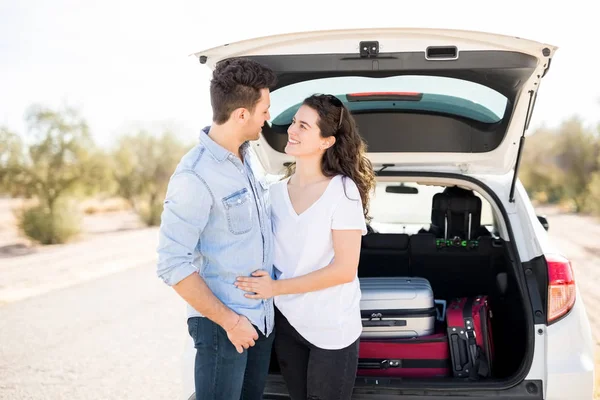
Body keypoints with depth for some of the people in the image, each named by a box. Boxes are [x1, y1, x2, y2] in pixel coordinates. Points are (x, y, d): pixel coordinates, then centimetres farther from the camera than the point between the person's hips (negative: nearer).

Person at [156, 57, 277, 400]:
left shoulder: (246, 158, 6)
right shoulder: (195, 176, -20)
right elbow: (173, 266, -20)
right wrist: (230, 321, -17)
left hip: (263, 316, 8)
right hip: (223, 324, -8)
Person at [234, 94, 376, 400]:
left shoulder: (343, 190, -14)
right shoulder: (277, 191, 2)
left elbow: (344, 269, -17)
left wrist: (276, 288, -17)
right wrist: (260, 285, -5)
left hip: (331, 330, -5)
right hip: (286, 322, 5)